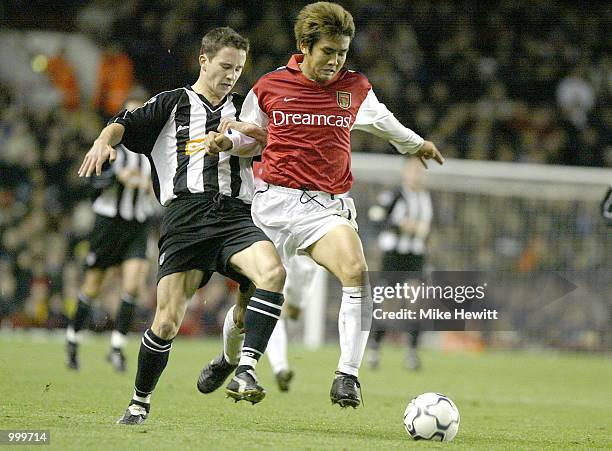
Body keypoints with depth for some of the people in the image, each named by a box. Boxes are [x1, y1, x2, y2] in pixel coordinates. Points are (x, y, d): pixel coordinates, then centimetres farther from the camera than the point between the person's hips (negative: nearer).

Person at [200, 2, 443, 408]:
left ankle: (348, 374, -25)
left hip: (328, 205, 0)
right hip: (274, 200, 0)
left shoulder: (356, 88, 6)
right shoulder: (270, 86, 2)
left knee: (356, 271, -27)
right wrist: (226, 142, -3)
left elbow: (382, 121, 28)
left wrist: (416, 144, 43)